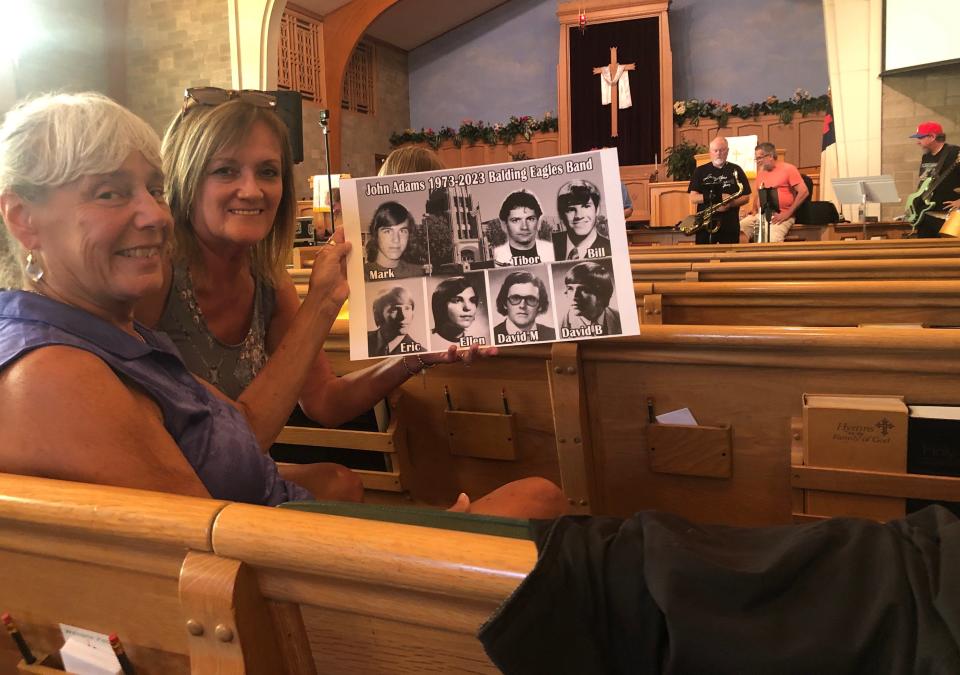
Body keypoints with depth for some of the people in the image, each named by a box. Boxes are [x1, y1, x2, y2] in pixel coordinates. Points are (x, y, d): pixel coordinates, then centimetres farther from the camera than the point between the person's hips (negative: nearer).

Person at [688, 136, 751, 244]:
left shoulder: (736, 170, 8)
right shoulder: (700, 171, 8)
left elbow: (746, 197, 6)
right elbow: (693, 198, 1)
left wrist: (729, 204, -14)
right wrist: (714, 197, -16)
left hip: (730, 224, 0)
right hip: (705, 224, 0)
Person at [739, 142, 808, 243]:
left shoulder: (788, 169, 1)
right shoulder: (761, 172, 21)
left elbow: (804, 192, -7)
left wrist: (788, 213, -12)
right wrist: (754, 209, 12)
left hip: (779, 216, -6)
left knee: (772, 241, -33)